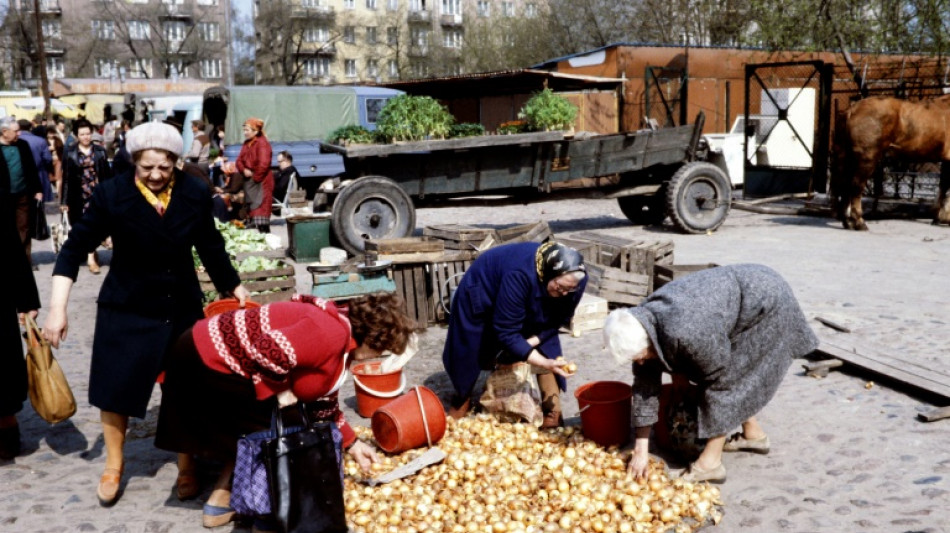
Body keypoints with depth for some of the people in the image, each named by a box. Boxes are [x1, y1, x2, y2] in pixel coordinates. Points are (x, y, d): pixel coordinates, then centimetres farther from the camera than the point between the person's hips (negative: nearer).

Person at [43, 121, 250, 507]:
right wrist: (57, 308, -16)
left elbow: (211, 247, 6)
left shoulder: (195, 194, -8)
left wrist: (235, 288, 12)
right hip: (127, 309, -1)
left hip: (183, 307, 2)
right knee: (116, 386, 6)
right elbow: (75, 248, -10)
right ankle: (113, 464, 29)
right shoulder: (111, 194, -14)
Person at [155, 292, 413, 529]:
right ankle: (220, 501, 15)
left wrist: (351, 443, 23)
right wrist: (280, 388, -20)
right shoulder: (332, 333, -25)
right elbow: (270, 352, -38)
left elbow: (322, 401, 20)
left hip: (206, 354, 10)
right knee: (262, 427, 3)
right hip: (209, 361, -10)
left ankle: (187, 479, 54)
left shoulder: (340, 344, 10)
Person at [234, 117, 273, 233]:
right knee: (250, 208, 12)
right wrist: (244, 170, -8)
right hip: (248, 181, 9)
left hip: (260, 182, -9)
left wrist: (255, 177, -15)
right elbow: (239, 160, 12)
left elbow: (264, 164, -21)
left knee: (260, 208, -11)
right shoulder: (246, 143, 14)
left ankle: (265, 234, -11)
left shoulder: (262, 143, -13)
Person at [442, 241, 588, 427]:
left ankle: (553, 412, 0)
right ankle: (463, 402, 30)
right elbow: (507, 332, -40)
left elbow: (559, 320, -11)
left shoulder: (575, 280, -28)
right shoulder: (520, 276, -46)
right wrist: (543, 363, -45)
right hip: (483, 291, -4)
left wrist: (532, 341, -24)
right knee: (472, 352, 8)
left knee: (547, 350, -9)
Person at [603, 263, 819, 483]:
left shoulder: (683, 333, -37)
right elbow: (645, 384, -5)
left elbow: (720, 376, -19)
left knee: (728, 378, -8)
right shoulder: (640, 326, -11)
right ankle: (753, 434, 38)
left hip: (767, 301, -8)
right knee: (736, 375, 18)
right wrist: (640, 449, -4)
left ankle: (710, 464, -3)